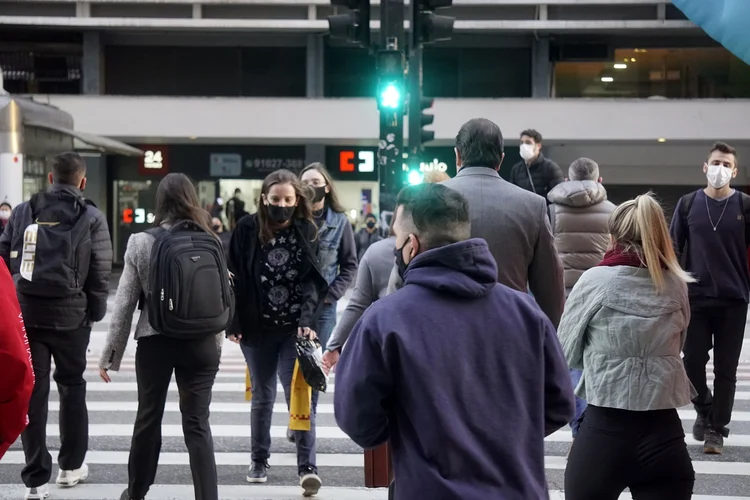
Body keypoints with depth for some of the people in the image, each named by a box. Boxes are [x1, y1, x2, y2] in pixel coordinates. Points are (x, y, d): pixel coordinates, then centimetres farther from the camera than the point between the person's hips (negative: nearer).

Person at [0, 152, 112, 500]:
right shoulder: (91, 218, -1)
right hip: (69, 314, -1)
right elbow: (100, 273, -4)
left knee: (32, 392, 4)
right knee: (71, 386, 17)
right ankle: (71, 466, 26)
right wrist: (95, 313, 8)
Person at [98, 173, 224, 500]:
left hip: (154, 341, 0)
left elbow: (125, 303, -3)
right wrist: (216, 344, 15)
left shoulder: (140, 243, -5)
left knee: (148, 417, 15)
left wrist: (110, 353, 3)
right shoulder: (209, 243, -3)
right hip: (200, 341, 0)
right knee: (197, 423, 2)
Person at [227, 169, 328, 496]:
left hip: (294, 329, -1)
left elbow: (312, 281, -5)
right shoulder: (247, 230, -2)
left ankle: (307, 466, -9)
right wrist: (233, 323, -5)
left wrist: (307, 320, -18)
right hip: (257, 328, 1)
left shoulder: (307, 232, -1)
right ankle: (259, 461, 27)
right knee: (263, 396, 13)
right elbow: (235, 278, 0)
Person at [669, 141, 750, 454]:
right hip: (695, 298, 1)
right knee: (693, 361, 1)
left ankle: (717, 429, 14)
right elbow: (674, 249, 8)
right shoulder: (688, 204, 4)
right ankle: (704, 410, 28)